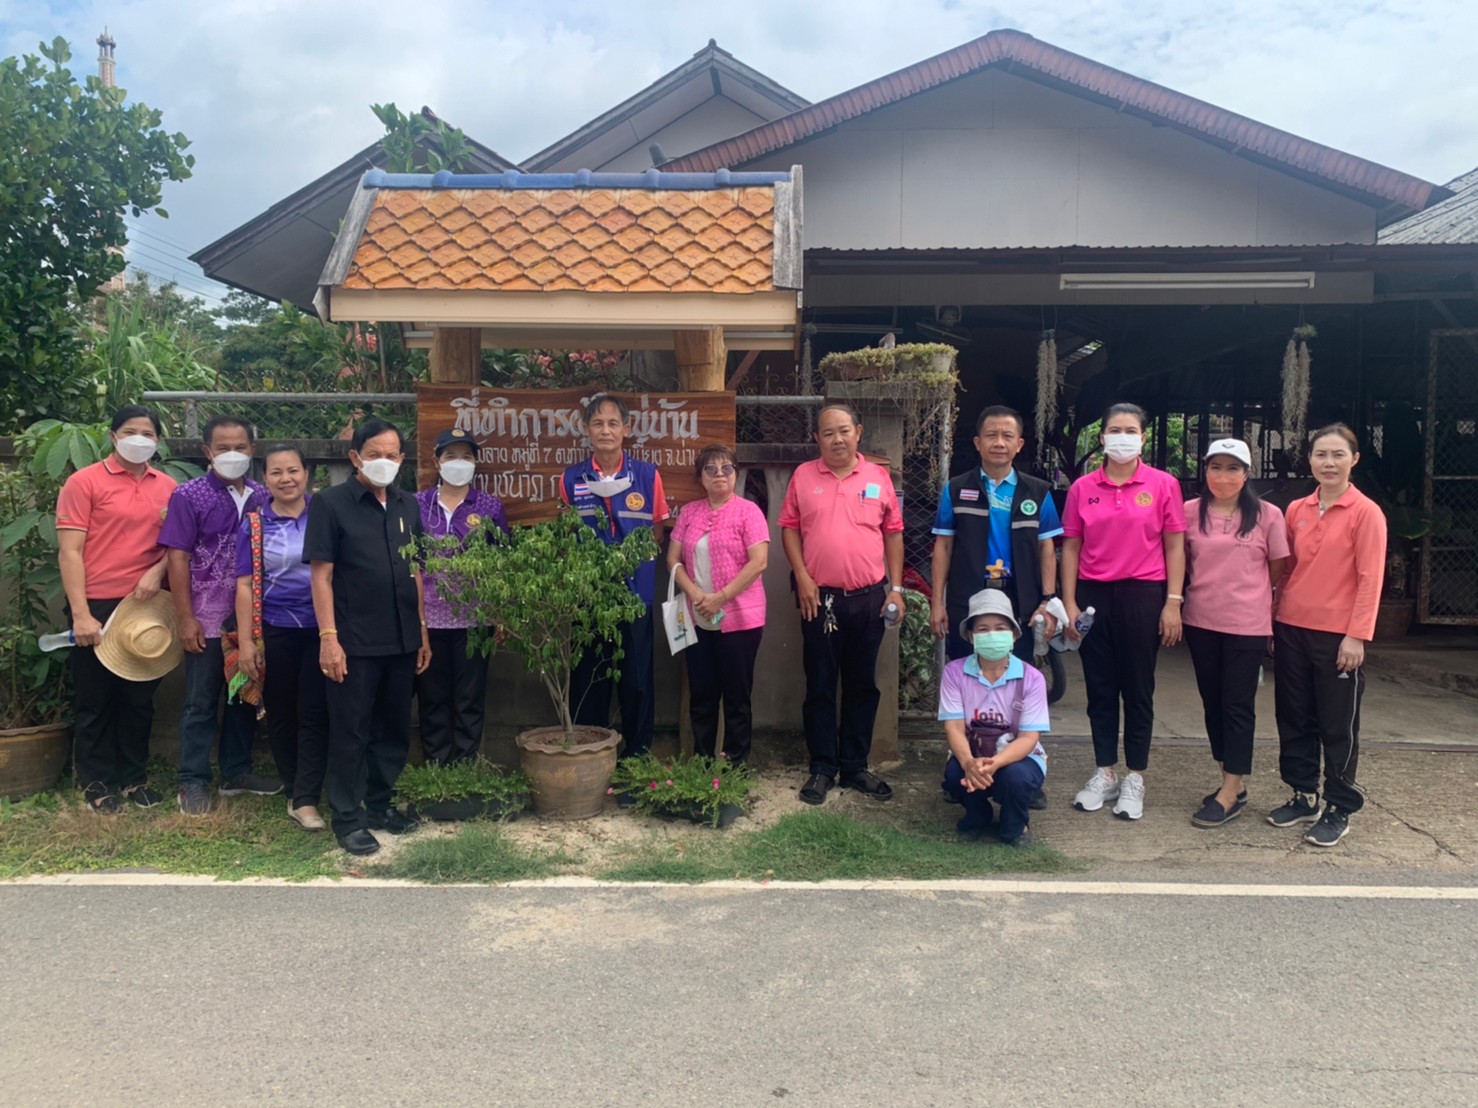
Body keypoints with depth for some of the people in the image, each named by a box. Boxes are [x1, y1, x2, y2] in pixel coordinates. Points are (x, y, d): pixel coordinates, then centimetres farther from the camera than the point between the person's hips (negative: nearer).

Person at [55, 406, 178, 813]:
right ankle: (97, 783, 20)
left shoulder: (167, 486, 7)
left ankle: (133, 777, 25)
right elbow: (69, 552, -9)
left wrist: (157, 571, -8)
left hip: (146, 606, 4)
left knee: (140, 698, 12)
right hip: (98, 607, -4)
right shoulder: (84, 482, -5)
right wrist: (80, 614, -15)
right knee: (94, 701, 7)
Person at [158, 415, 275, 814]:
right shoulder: (189, 496, -4)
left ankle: (237, 771, 26)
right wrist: (186, 619, -12)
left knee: (246, 696, 13)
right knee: (201, 703, 5)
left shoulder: (262, 497, 7)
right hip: (208, 619, -4)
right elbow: (178, 559, -7)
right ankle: (193, 781, 16)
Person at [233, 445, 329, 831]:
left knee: (314, 713, -3)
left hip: (321, 628, -1)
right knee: (280, 714, 10)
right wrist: (246, 642, -5)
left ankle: (306, 799, 1)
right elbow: (245, 585, 1)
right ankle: (293, 788, 26)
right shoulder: (254, 524, 3)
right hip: (275, 631, 1)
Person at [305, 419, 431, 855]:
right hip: (354, 642, -5)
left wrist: (423, 632, 12)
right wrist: (329, 637, -15)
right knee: (350, 732, 4)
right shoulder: (330, 503, -6)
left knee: (394, 728, 14)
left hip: (402, 640, 6)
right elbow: (321, 575, -9)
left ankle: (379, 804, 29)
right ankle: (347, 818, 15)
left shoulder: (407, 505, 10)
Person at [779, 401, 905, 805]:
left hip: (869, 598, 1)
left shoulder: (878, 477, 5)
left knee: (862, 685, 10)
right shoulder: (803, 476, 2)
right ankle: (822, 768, 16)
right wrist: (802, 578, -7)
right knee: (820, 685, 5)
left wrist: (896, 587, 2)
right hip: (819, 598, -1)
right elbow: (789, 527, 3)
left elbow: (893, 532, 7)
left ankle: (856, 766, 21)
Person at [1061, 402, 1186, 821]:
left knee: (1137, 689, 6)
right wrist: (1069, 604, 0)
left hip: (1142, 595, -2)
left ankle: (1135, 779, 18)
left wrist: (1173, 602, -6)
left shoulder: (1163, 485, 0)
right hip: (1094, 594, 2)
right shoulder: (1082, 488, 4)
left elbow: (1175, 546, 0)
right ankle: (1104, 774, 22)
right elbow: (1071, 548, 6)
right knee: (1099, 688, 9)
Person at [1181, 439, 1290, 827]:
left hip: (1247, 625, -3)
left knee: (1238, 705, 1)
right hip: (1201, 622, 3)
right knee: (1212, 703, 11)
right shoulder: (1190, 512, 3)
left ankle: (1230, 793, 8)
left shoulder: (1267, 515, -3)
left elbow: (1279, 573, 2)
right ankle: (1231, 781, 25)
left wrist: (1277, 620, 1)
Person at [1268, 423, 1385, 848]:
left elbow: (1370, 579, -10)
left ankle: (1339, 810, 16)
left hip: (1337, 635, -5)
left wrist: (1357, 636, -15)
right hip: (1292, 629, 5)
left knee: (1338, 725, 4)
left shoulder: (1366, 513, -8)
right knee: (1294, 719, 12)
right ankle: (1304, 796, 26)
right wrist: (1274, 621, 10)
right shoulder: (1296, 511, 7)